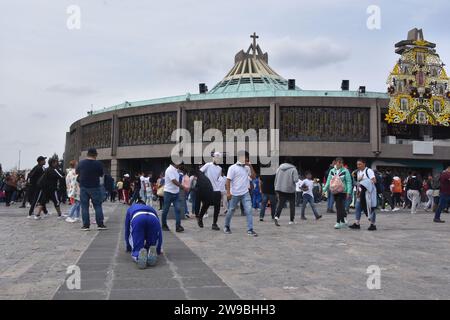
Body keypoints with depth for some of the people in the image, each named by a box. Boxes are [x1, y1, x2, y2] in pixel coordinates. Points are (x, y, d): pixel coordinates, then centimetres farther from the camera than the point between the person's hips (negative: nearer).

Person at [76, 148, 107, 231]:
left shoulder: (81, 163, -3)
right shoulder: (98, 164, -9)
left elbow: (76, 172, 14)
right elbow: (101, 175, 3)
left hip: (83, 187, 2)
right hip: (95, 187, -1)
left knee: (84, 207, 5)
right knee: (98, 206, 6)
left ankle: (86, 225, 4)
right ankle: (100, 224, 5)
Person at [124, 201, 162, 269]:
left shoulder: (131, 208, 45)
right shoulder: (151, 208, 46)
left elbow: (127, 230, 49)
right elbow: (159, 230, 46)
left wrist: (128, 248, 61)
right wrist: (159, 250, 55)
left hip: (137, 218, -1)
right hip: (153, 219, 1)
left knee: (137, 250, 8)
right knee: (151, 246, 19)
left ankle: (140, 255, -27)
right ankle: (153, 252, -17)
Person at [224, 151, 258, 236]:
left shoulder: (247, 168, 9)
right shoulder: (233, 168, -7)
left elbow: (253, 176, 3)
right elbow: (228, 180, -9)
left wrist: (250, 166, -4)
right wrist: (228, 192, -16)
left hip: (245, 193, 4)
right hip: (235, 194, -4)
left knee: (249, 210, -8)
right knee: (231, 211, 10)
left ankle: (250, 229, -6)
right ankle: (226, 226, 31)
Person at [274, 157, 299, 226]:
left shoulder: (279, 168, 7)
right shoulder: (293, 169, -8)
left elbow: (276, 179, 9)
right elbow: (295, 180, -16)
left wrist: (276, 188, 16)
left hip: (280, 189, 3)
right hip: (290, 189, -3)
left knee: (280, 203, 1)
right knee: (292, 205, 12)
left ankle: (276, 216, -22)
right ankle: (292, 220, 17)